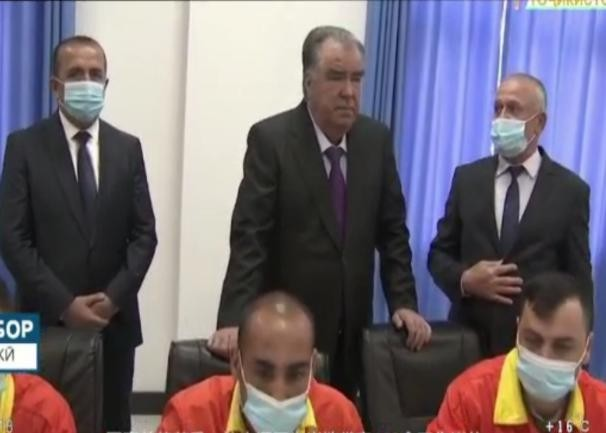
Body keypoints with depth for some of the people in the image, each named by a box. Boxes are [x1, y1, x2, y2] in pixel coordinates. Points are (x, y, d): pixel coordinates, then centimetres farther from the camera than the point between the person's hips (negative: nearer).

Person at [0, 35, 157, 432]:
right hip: (48, 320, -2)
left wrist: (114, 296, -10)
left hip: (115, 319, 2)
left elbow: (144, 233, 3)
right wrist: (63, 304, -13)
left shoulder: (127, 148, 7)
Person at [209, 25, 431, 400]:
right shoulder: (271, 138, -9)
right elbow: (249, 236, -14)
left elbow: (392, 229, 8)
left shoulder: (376, 139, 4)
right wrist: (235, 320, -21)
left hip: (352, 327, 4)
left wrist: (404, 302, 0)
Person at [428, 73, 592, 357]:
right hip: (468, 337, 2)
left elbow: (578, 280, 1)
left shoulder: (571, 190, -2)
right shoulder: (467, 177, 4)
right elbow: (439, 254, 7)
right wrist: (465, 280, -13)